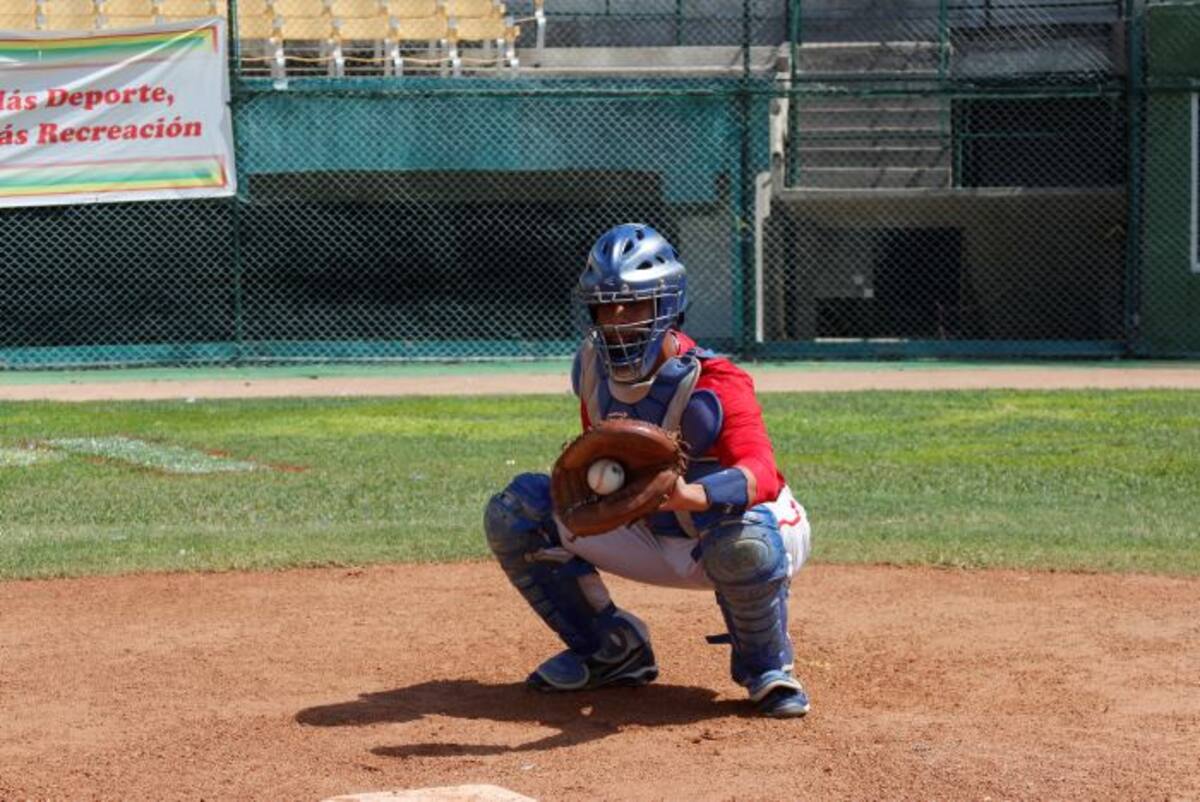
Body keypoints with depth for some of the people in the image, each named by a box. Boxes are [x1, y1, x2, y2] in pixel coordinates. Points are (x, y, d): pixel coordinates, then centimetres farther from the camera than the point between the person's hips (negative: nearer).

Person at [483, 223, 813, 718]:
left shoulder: (711, 385, -30)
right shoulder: (593, 365, -9)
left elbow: (761, 473, -47)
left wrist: (691, 495, -66)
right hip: (653, 537, 7)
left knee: (742, 541, -45)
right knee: (513, 511, -6)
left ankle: (766, 667, -12)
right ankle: (611, 649, 7)